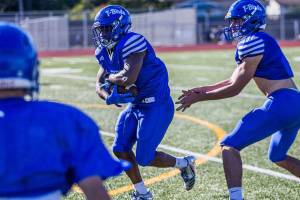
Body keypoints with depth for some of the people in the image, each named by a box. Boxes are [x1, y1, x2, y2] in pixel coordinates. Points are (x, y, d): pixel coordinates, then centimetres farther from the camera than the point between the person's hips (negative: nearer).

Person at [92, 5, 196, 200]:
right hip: (136, 105, 9)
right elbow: (100, 86, 7)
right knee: (121, 149, 4)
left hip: (157, 105, -9)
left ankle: (184, 164, 18)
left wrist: (110, 78, -14)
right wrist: (109, 97, -17)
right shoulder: (105, 52, 5)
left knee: (144, 158, -8)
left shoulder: (132, 43, -24)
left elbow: (128, 78, -36)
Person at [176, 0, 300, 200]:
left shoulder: (254, 43, -9)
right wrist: (201, 90, 19)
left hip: (281, 104, -10)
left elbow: (235, 89, -7)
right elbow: (233, 81, 24)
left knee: (230, 146, -6)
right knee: (278, 157, 29)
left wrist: (198, 98, 0)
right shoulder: (261, 41, 20)